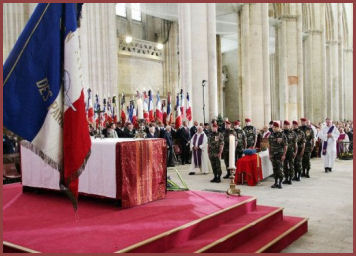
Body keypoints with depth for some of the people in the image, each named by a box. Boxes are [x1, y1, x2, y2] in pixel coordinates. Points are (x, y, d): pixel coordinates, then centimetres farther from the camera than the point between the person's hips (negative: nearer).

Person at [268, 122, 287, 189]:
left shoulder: (282, 135, -7)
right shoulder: (271, 135, 8)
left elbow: (285, 146, -7)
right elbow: (269, 145, 13)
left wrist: (284, 155, -12)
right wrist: (269, 154, 8)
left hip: (279, 154, -5)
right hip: (273, 155, 5)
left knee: (280, 169, -6)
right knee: (275, 169, 8)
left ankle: (280, 183, 2)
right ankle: (276, 183, 15)